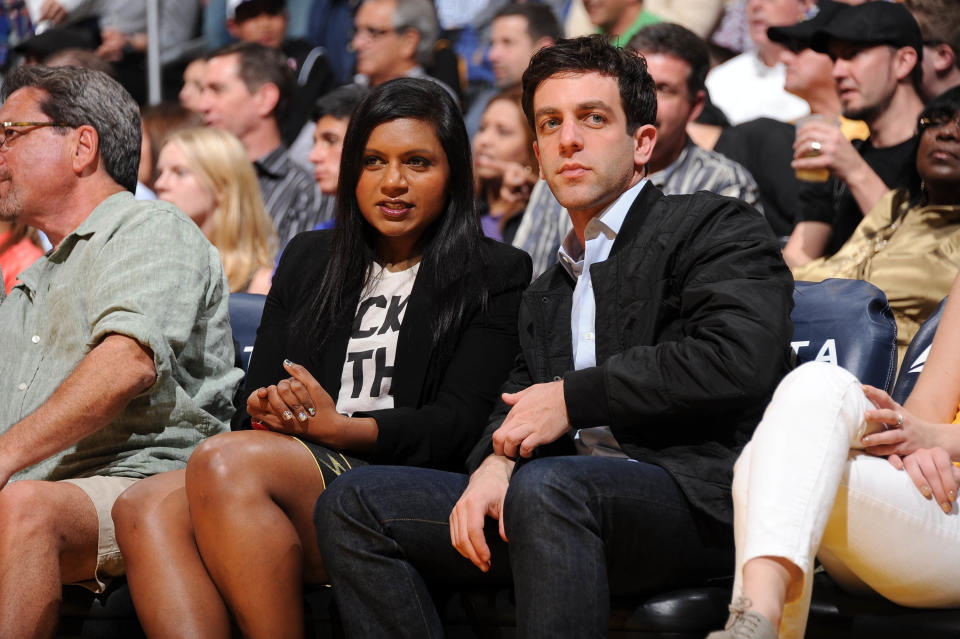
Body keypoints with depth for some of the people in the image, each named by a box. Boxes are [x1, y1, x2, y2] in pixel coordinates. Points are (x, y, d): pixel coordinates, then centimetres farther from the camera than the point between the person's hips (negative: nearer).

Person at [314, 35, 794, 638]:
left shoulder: (717, 227, 6)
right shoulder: (547, 294, 31)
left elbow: (738, 360, -12)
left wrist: (574, 398, -6)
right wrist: (496, 463, -5)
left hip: (694, 494, -7)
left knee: (546, 487, -39)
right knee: (353, 504, -5)